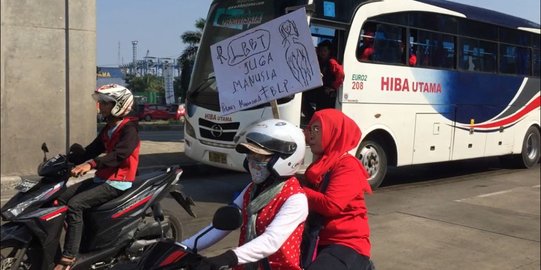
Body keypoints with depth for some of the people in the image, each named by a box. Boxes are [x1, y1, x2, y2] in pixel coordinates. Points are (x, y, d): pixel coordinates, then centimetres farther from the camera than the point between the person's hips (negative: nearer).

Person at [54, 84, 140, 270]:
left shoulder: (129, 129, -12)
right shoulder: (108, 129, 18)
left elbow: (120, 154, -30)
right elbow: (91, 151, 17)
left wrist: (91, 164, -43)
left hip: (117, 183, -9)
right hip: (102, 179, 9)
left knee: (75, 204, -24)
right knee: (60, 198, -1)